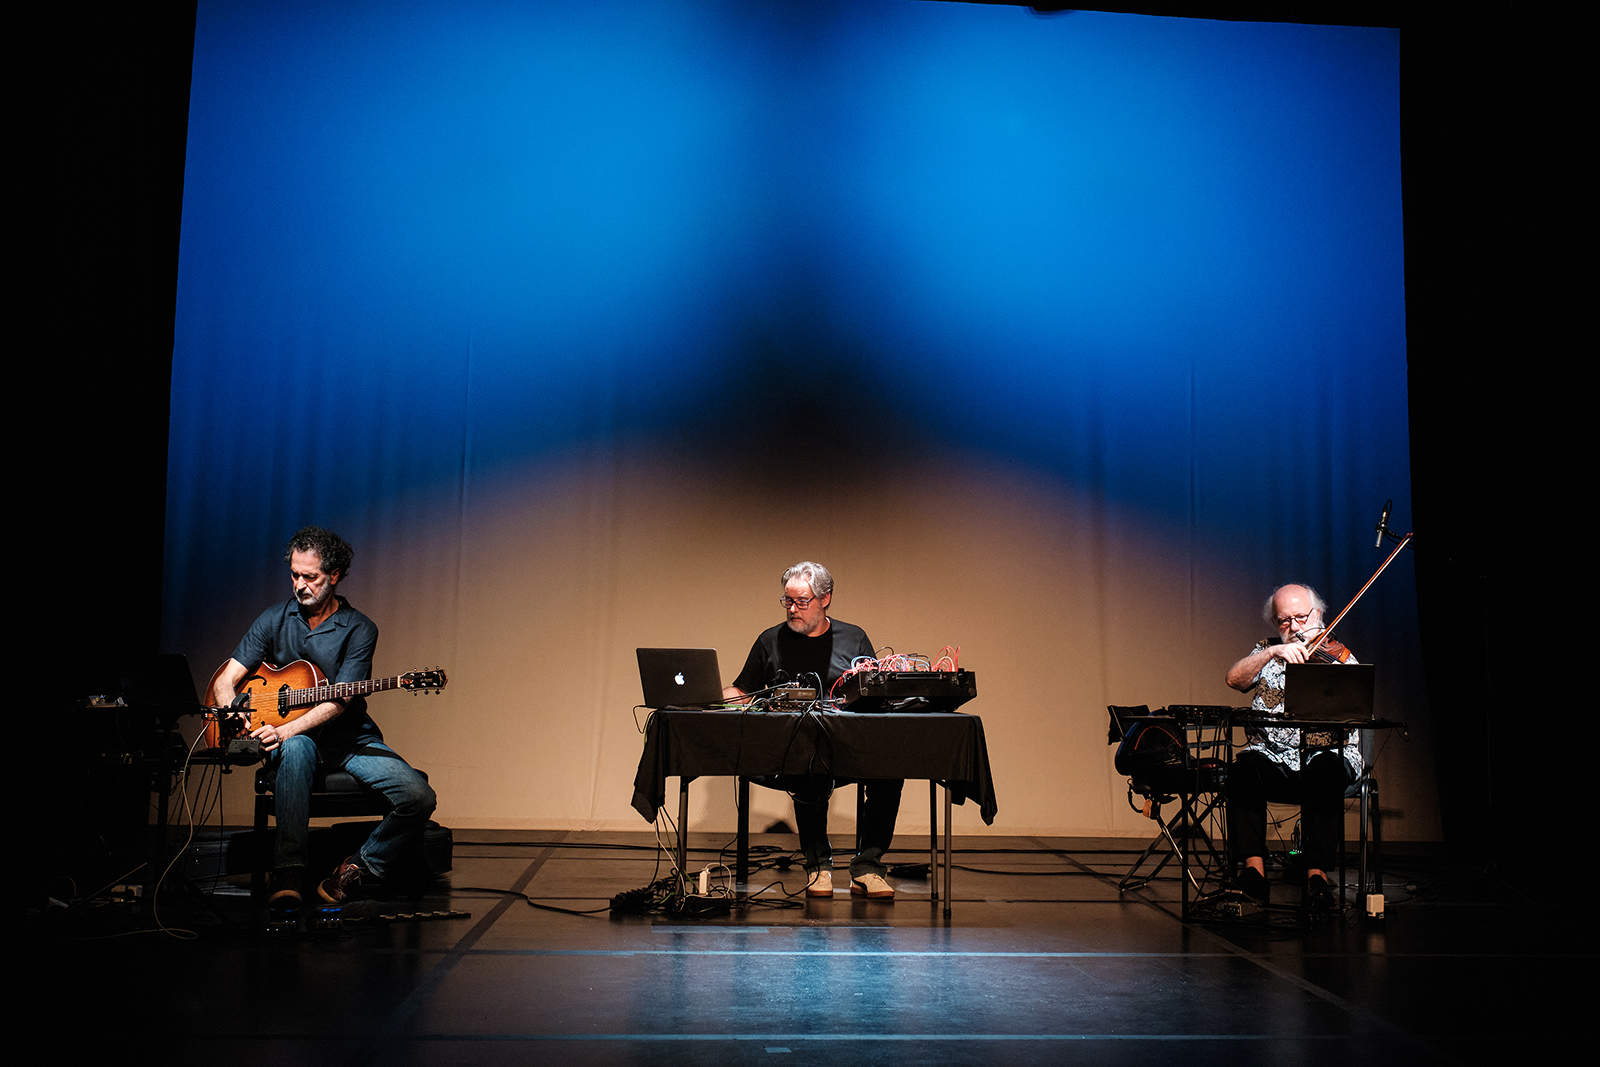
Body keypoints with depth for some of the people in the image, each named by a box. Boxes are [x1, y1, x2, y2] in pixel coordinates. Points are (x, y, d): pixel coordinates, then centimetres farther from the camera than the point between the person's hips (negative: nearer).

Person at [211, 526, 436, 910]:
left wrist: (284, 730, -32)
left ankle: (361, 868, 0)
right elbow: (224, 681, 0)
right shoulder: (274, 620, 2)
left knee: (419, 798, -22)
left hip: (350, 739, 0)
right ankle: (289, 872, -37)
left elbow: (339, 701, -17)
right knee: (296, 750, -39)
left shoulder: (359, 630, -6)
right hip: (294, 739, 0)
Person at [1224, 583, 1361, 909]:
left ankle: (1317, 872, -31)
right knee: (1245, 768, -31)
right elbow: (1234, 679, -7)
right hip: (1271, 757, 1)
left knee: (1326, 771, -35)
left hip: (1325, 755, -1)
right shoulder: (1266, 654, 16)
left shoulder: (1340, 658, 8)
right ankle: (1253, 868, -31)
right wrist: (1273, 652, -19)